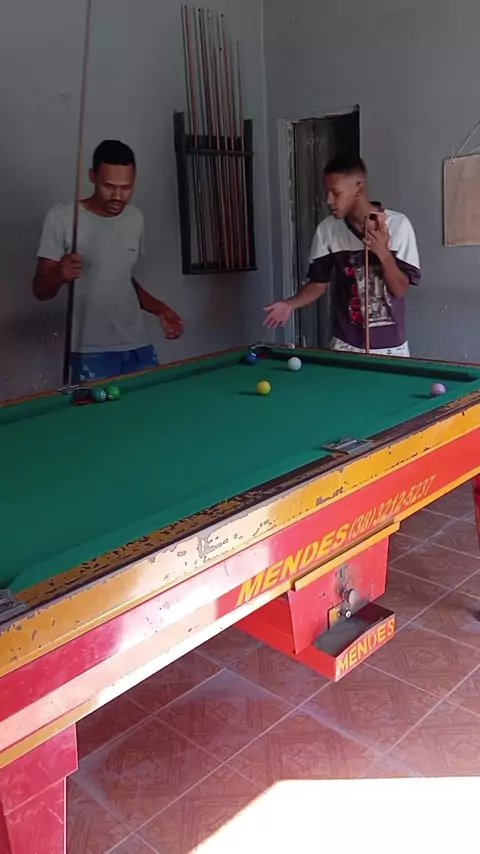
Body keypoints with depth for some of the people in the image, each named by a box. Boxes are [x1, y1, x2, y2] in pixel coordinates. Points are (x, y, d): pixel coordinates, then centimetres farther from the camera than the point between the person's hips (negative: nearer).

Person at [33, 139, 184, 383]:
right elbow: (40, 289, -5)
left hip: (138, 347, 5)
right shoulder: (61, 218, -8)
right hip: (92, 353, -4)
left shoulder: (135, 218, 7)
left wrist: (159, 309, 6)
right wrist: (59, 275, -26)